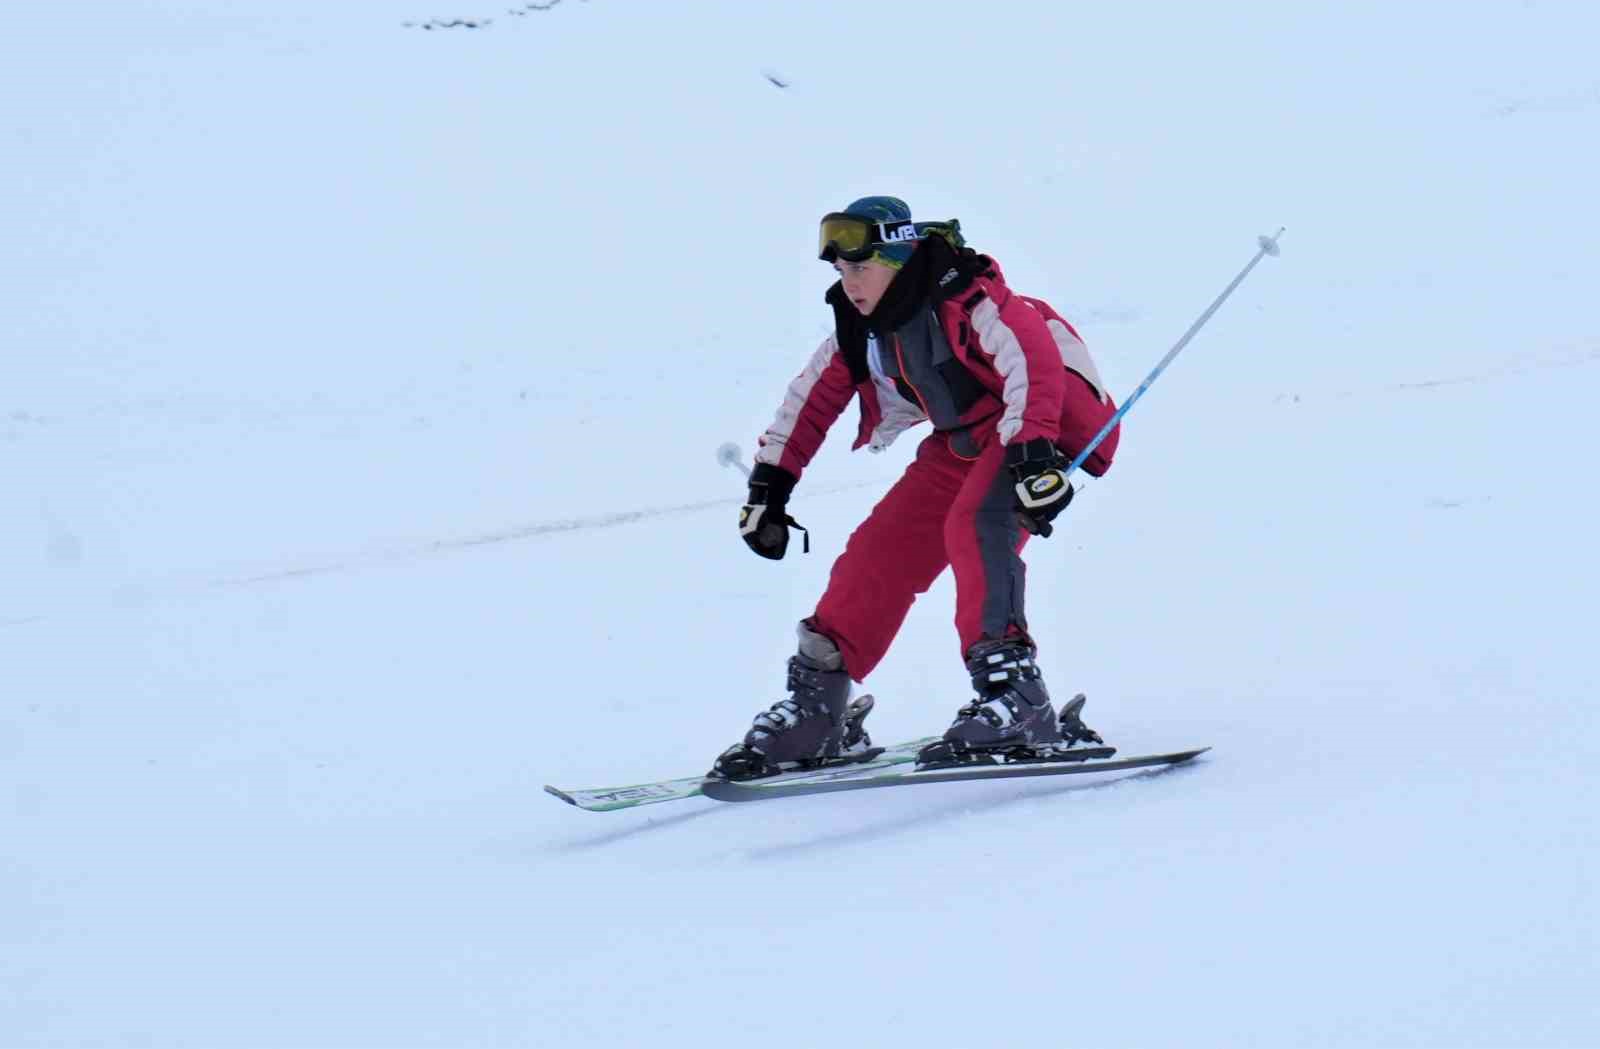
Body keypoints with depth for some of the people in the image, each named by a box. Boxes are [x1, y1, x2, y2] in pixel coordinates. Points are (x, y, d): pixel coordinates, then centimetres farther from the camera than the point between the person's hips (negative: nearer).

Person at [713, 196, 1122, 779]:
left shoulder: (965, 301, -26)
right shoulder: (861, 328, 0)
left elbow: (1034, 362, -39)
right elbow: (812, 398, 12)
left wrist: (1031, 453, -52)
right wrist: (769, 484, 11)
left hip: (1047, 420, -8)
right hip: (966, 440, 8)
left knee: (975, 523, -32)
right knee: (881, 551, 0)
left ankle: (1016, 697, -34)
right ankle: (814, 711, 9)